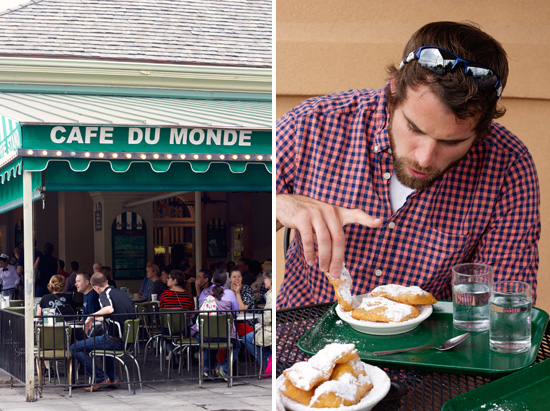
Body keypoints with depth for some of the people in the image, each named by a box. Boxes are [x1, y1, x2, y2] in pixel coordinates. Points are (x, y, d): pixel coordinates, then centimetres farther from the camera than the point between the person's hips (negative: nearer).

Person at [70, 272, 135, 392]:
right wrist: (97, 318, 39)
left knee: (75, 348, -5)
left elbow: (109, 309, -31)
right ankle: (113, 377, 28)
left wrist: (91, 317, -16)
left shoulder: (105, 294, -8)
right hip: (128, 340, 9)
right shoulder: (123, 293, 17)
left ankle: (101, 379, -8)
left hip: (115, 340, -9)